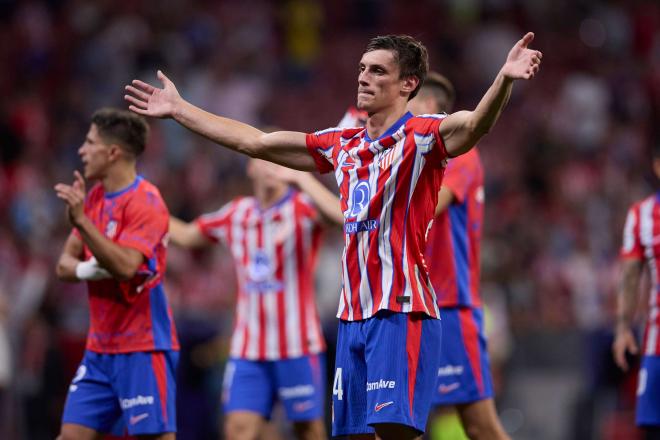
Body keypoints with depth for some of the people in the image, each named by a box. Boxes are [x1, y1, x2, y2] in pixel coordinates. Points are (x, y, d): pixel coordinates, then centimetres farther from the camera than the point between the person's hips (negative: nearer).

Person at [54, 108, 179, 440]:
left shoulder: (145, 202, -13)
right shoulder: (93, 198, 12)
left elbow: (125, 266, -27)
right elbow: (64, 265, 12)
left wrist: (81, 220, -32)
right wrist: (84, 269, -11)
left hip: (143, 349, -8)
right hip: (100, 348, 8)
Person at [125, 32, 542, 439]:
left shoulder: (421, 136, -4)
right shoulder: (342, 145, 16)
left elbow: (474, 124, -25)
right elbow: (255, 142, 24)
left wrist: (504, 80, -46)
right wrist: (178, 109, 28)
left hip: (402, 313, -7)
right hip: (353, 315, 7)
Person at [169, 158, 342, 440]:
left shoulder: (303, 208, -4)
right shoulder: (236, 214, 11)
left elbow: (339, 215, -27)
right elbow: (186, 236, 27)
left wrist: (302, 178, -32)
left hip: (298, 349, -4)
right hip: (247, 350, 4)